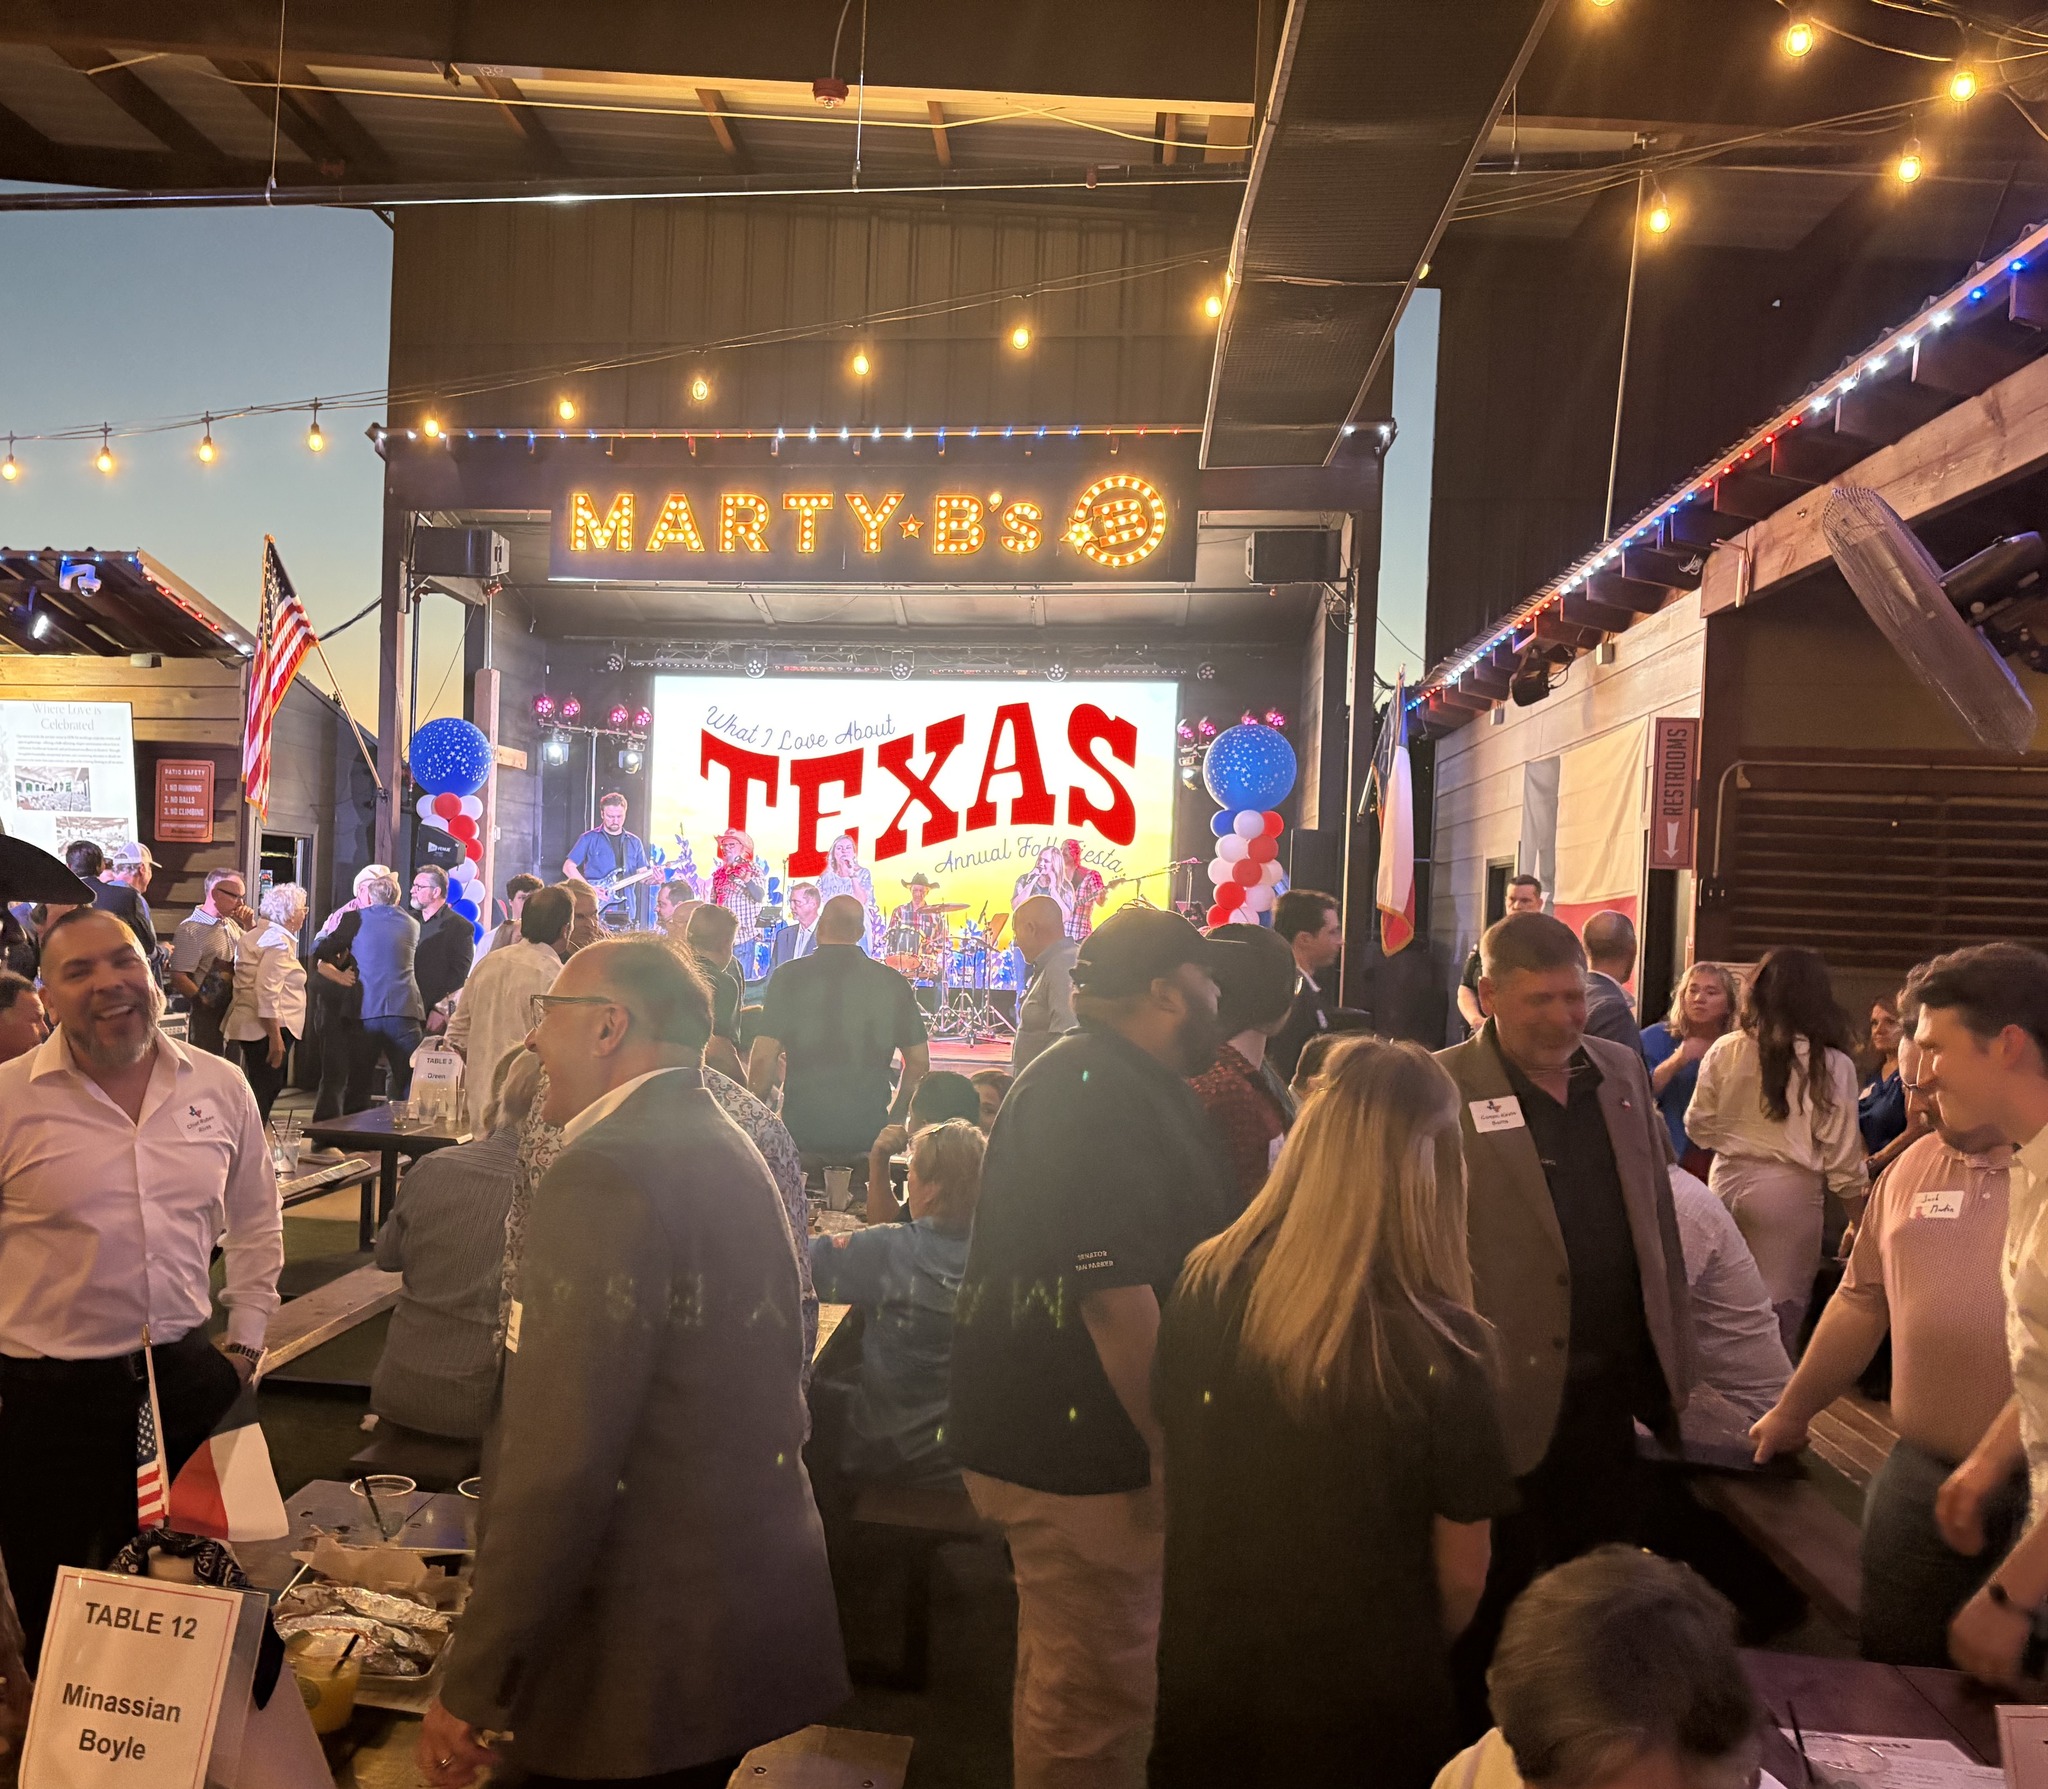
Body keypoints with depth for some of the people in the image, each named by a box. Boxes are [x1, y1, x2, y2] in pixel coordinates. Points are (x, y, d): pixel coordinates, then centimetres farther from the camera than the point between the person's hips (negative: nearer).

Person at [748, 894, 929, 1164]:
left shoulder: (790, 977, -5)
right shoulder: (892, 982, 3)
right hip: (870, 1131, 2)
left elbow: (763, 1056, -9)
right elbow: (919, 1060, 6)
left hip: (802, 1130, -2)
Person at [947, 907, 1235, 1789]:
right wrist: (1172, 1448, -21)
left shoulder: (1073, 1077, 12)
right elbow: (1117, 1296, -28)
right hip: (1083, 1450, -11)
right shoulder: (1111, 1100, -22)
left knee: (1063, 1674, 25)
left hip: (1035, 1426, 11)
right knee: (1096, 1699, 3)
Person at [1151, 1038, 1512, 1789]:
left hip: (1203, 1679, 3)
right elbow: (1461, 1578, -12)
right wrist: (1407, 1663, 9)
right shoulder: (1440, 1345, -24)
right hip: (1365, 1723, -2)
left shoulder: (1204, 1287, -14)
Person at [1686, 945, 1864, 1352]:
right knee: (1781, 1311, 5)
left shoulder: (1725, 1051, -3)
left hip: (1728, 1182, 3)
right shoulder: (1831, 1064, -9)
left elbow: (1698, 1127, 5)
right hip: (1791, 1189, -3)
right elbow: (1842, 1154, -7)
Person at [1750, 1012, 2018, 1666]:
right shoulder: (1911, 1169, 9)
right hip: (1920, 1476, 4)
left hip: (2032, 1489, -4)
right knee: (1894, 1667, 10)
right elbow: (1862, 1300, 17)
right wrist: (1791, 1412, 22)